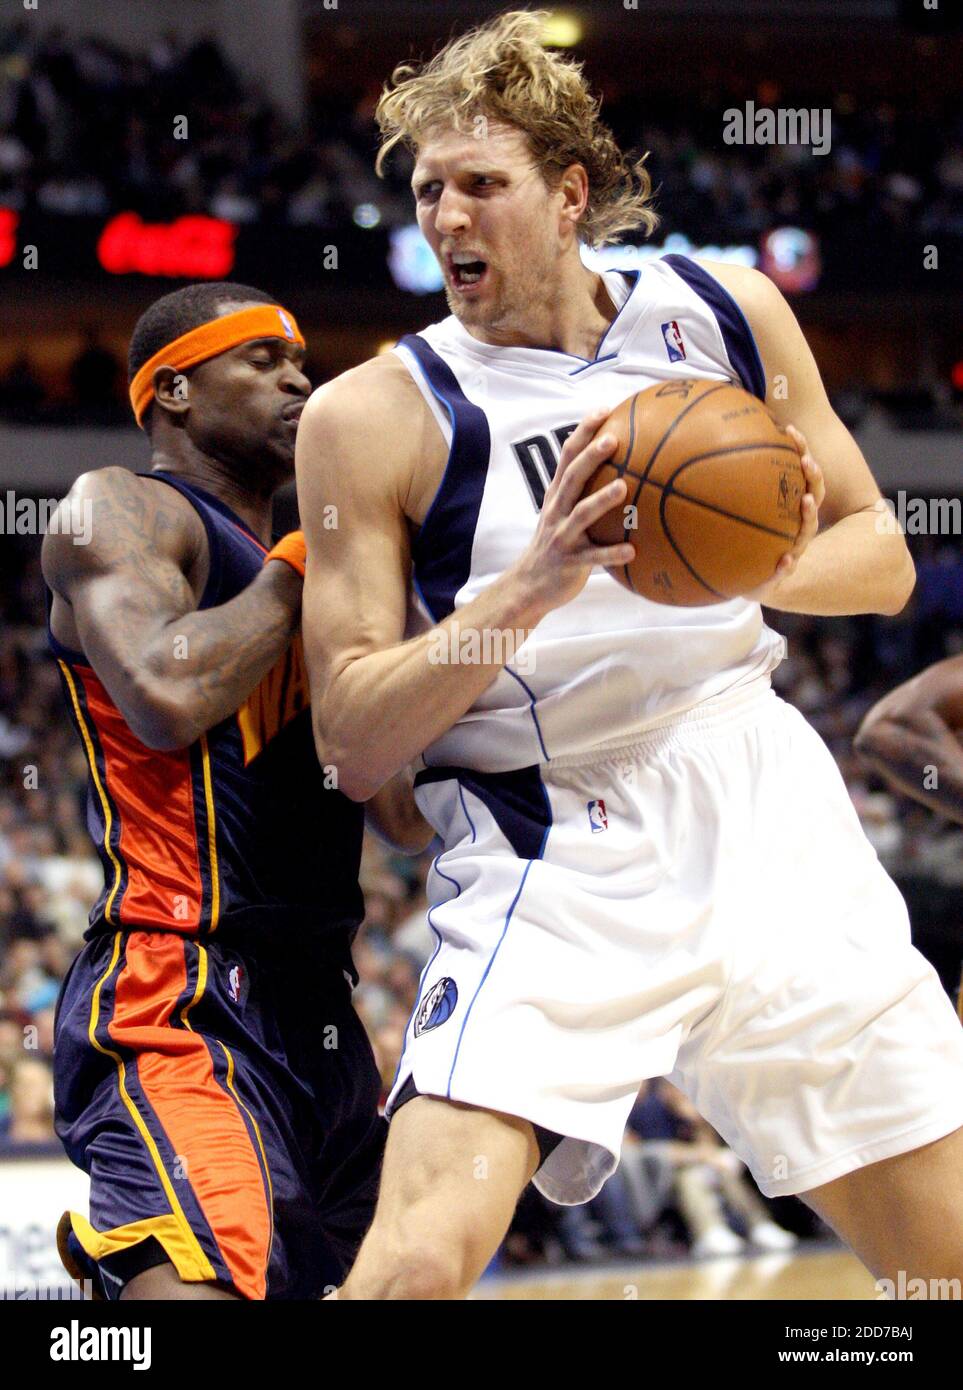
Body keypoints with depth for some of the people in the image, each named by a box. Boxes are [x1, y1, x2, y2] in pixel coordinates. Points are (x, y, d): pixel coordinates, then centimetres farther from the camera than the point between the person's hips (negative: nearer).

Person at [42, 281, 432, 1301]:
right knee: (196, 1290, -30)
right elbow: (166, 699, -22)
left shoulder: (292, 568, 22)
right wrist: (308, 555, -8)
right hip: (177, 1004, -9)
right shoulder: (119, 510, -2)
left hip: (318, 1015, 9)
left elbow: (407, 816, 23)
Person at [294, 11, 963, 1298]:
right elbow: (352, 739, -7)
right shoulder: (374, 417, -4)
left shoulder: (725, 313, 7)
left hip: (768, 811, 4)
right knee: (418, 1259, -25)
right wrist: (536, 585, -21)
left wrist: (773, 571, -10)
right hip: (550, 863, -3)